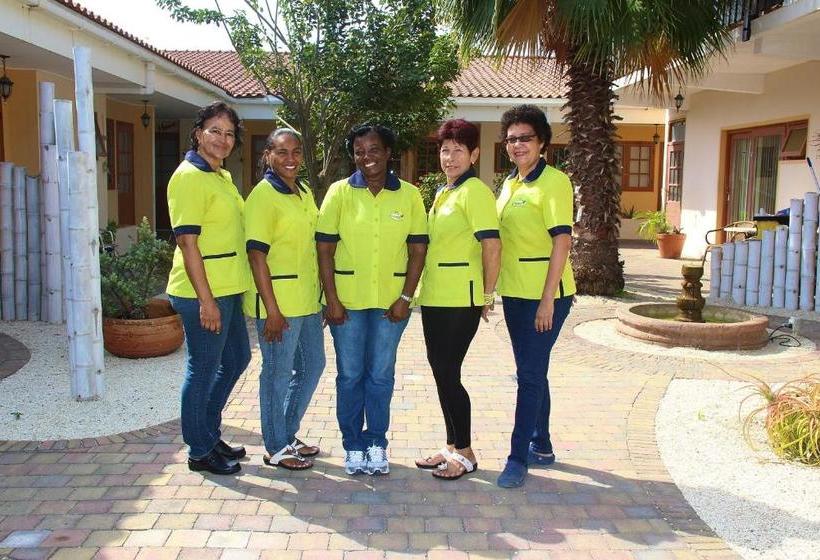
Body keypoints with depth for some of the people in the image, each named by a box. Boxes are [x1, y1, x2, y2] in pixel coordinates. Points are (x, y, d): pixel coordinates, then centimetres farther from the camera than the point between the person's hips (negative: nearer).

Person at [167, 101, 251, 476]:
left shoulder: (222, 176, 15)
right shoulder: (189, 177, -13)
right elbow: (187, 242, -19)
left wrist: (222, 293, 20)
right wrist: (206, 299, -22)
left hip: (228, 289, 10)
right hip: (203, 292, -10)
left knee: (237, 357, 19)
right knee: (203, 369, 2)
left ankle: (209, 433, 35)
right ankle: (200, 451, 19)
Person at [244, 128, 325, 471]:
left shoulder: (304, 193, 12)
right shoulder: (263, 196, -12)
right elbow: (257, 255, -17)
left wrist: (322, 295, 17)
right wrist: (272, 309, -20)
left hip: (308, 300, 9)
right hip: (278, 302, -9)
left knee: (312, 366, 17)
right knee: (278, 373, 3)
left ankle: (288, 435, 34)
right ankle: (275, 448, 20)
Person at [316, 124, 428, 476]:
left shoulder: (409, 195, 2)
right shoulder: (340, 192, -1)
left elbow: (418, 249, 2)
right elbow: (325, 248, -2)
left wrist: (405, 297, -5)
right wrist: (332, 299, -7)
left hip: (391, 300, 1)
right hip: (347, 299, 0)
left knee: (381, 375, 8)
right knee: (350, 375, 8)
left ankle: (377, 444, 23)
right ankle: (353, 446, 22)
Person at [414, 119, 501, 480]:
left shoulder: (474, 191, -12)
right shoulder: (443, 193, 16)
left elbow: (492, 245, -19)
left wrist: (487, 294, -12)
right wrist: (424, 289, 18)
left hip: (459, 300, -9)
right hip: (434, 298, 9)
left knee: (448, 373, -3)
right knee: (441, 372, 13)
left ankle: (465, 453, 11)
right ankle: (452, 447, 26)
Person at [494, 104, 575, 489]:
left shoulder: (553, 181, -12)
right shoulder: (510, 183, 12)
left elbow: (562, 240, -18)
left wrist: (547, 299, -22)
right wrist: (493, 288, 16)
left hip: (544, 295, -8)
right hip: (515, 293, 8)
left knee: (530, 374, -4)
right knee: (533, 372, 16)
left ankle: (518, 457, 6)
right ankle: (541, 446, 30)